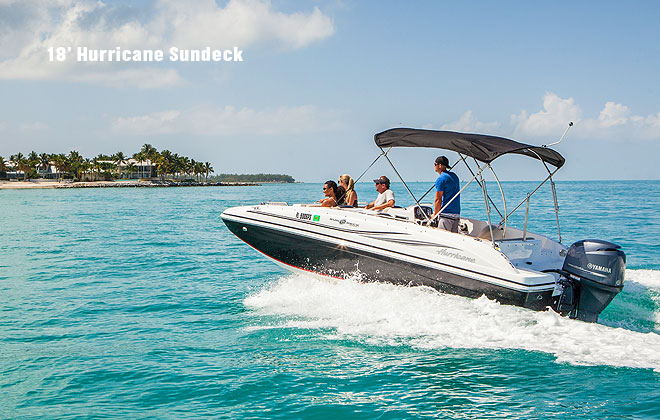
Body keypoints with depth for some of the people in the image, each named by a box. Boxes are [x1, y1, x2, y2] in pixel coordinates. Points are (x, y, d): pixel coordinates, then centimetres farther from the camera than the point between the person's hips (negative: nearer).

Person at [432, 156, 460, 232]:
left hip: (446, 214, -8)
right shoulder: (454, 176, 17)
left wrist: (435, 214, -1)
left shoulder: (441, 179, -10)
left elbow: (438, 200, -13)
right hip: (457, 214, 8)